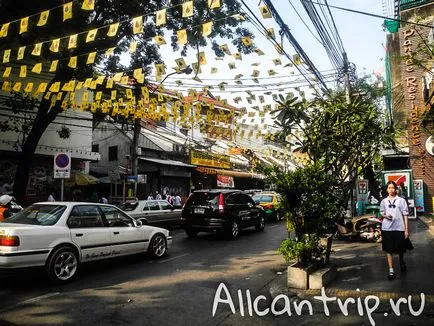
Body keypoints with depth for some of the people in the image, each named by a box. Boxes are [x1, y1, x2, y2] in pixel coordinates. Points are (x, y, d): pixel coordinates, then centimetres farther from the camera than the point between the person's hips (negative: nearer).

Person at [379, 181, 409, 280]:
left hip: (399, 228, -1)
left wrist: (406, 229, -3)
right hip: (387, 228, 1)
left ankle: (401, 261, 44)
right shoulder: (383, 201, 7)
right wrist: (385, 216, -9)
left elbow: (405, 215, 0)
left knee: (400, 249, 13)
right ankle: (391, 270, 8)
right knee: (388, 250, 2)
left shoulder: (401, 200, 0)